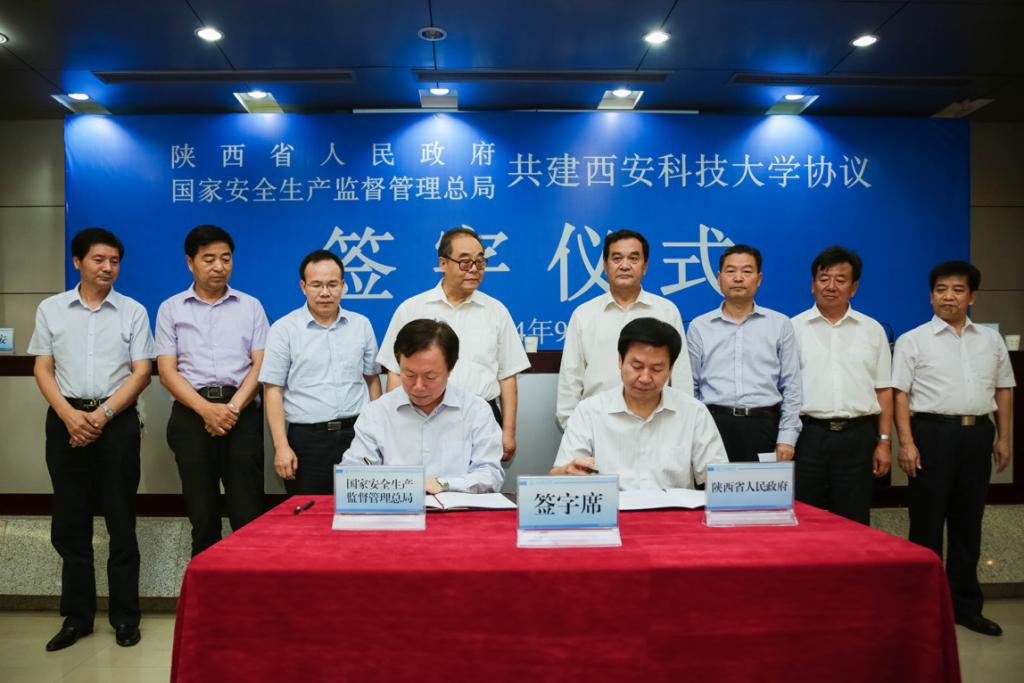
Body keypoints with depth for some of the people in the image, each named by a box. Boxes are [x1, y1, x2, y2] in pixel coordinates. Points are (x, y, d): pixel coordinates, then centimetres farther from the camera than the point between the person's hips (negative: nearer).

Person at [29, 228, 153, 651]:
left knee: (121, 521, 3)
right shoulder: (51, 309, 8)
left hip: (117, 421, -2)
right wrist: (70, 416, -9)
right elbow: (43, 370, 5)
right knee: (69, 522, 8)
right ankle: (76, 616, 20)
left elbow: (141, 373, -2)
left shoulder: (133, 311, 3)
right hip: (66, 420, 2)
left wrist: (102, 415, -12)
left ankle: (125, 616, 14)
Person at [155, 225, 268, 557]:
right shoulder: (170, 309, 9)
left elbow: (260, 365, 2)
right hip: (191, 414, 1)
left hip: (242, 413, 0)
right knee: (202, 512, 7)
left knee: (248, 513, -3)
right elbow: (167, 371, 1)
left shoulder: (251, 306, 10)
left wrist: (232, 408, -12)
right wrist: (207, 410, -13)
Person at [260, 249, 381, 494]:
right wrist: (281, 446, -8)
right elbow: (273, 391, -1)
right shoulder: (284, 329, 1)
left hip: (356, 433, 2)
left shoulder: (361, 325, 9)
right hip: (307, 437, -2)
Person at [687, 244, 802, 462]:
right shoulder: (699, 326, 8)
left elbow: (791, 387, 6)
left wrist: (787, 438, -1)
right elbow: (690, 388, 9)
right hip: (714, 425, 0)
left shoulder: (780, 324, 8)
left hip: (764, 426, 0)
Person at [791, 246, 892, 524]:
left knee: (853, 523, 8)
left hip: (857, 437, 2)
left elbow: (883, 390, 9)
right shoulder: (794, 328, 4)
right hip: (807, 435, -1)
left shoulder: (873, 330, 9)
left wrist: (885, 441, 3)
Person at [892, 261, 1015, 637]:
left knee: (968, 522, 13)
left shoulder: (990, 339, 12)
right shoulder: (913, 340, -2)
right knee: (927, 523, 2)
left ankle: (965, 605, 25)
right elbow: (900, 394, -6)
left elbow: (1003, 389, 16)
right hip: (933, 432, -4)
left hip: (978, 433, 5)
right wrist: (906, 442, -14)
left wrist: (1003, 438, 9)